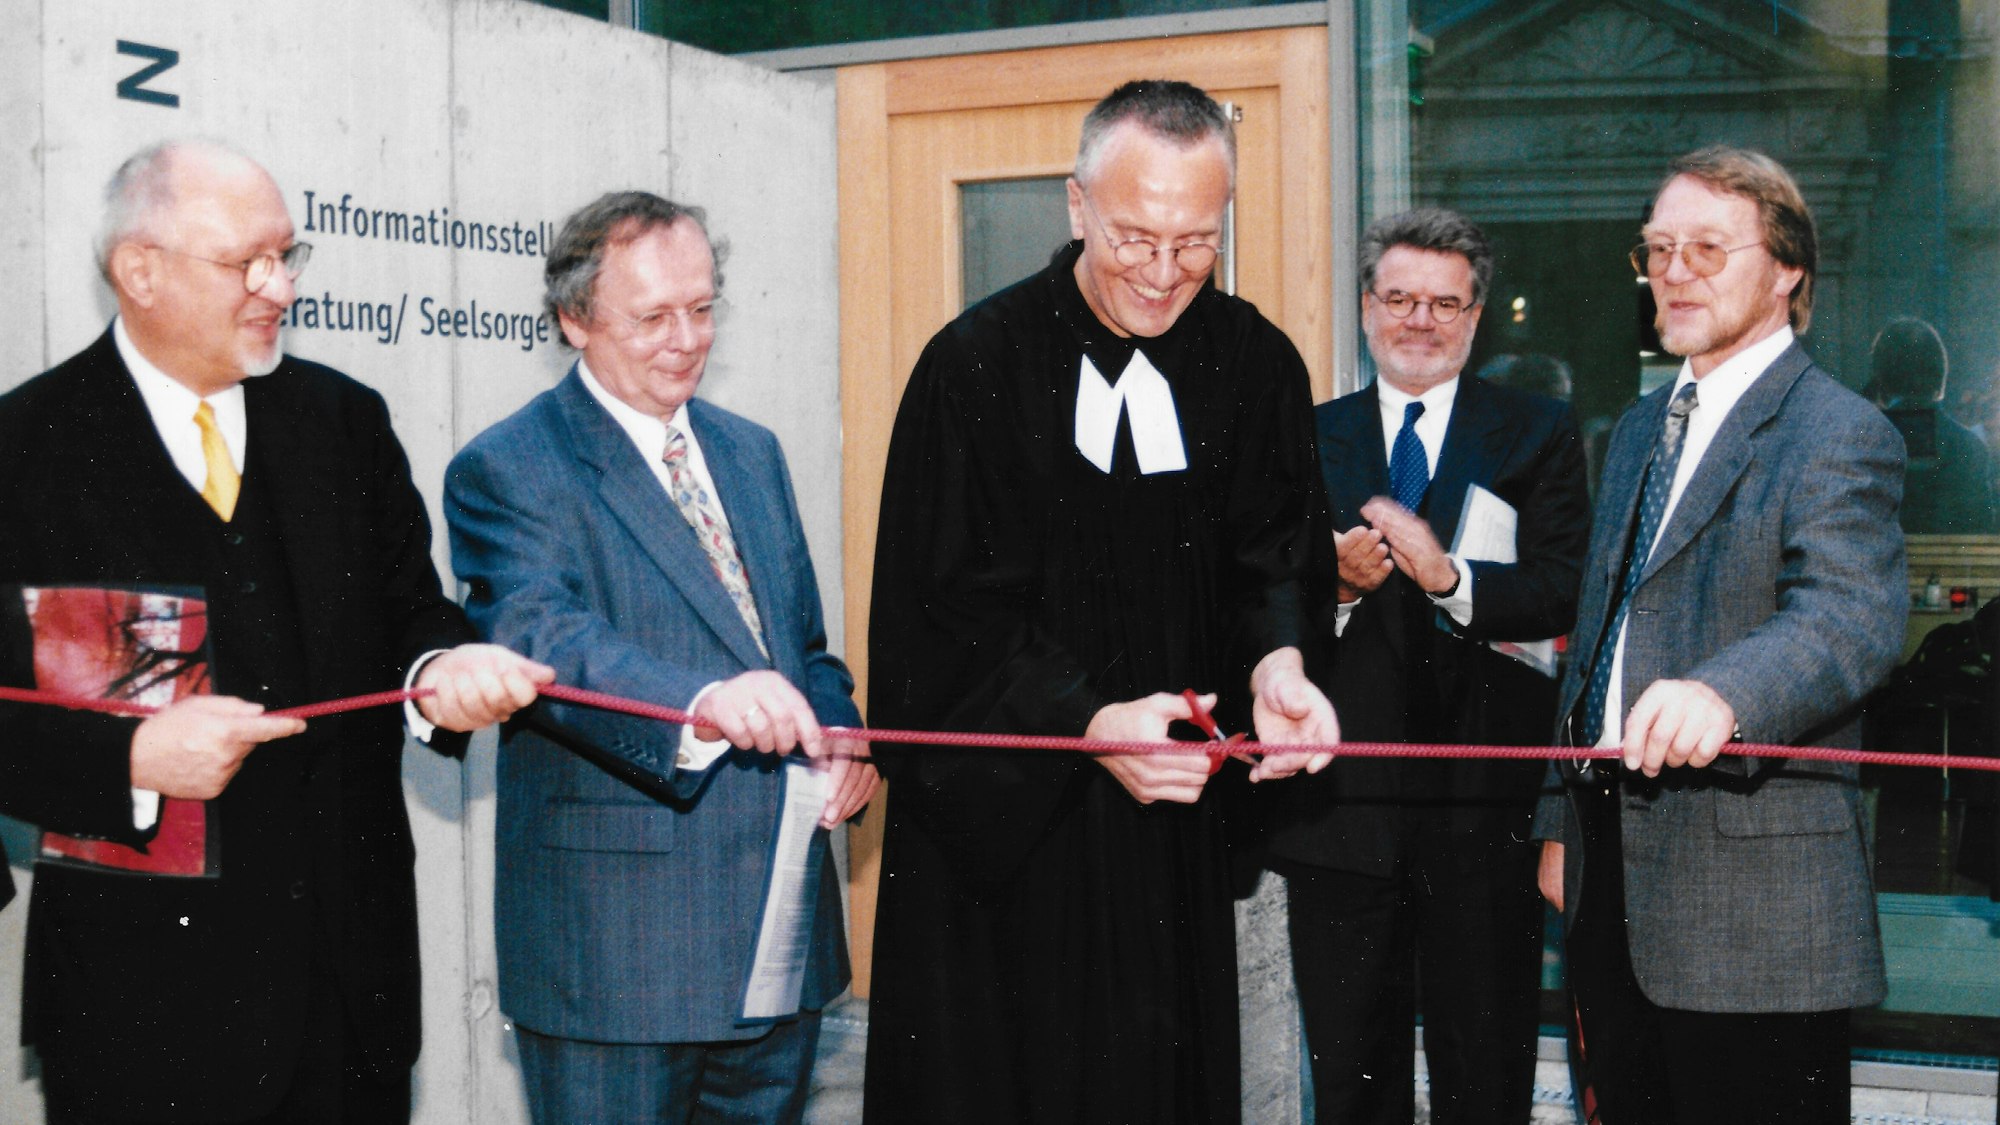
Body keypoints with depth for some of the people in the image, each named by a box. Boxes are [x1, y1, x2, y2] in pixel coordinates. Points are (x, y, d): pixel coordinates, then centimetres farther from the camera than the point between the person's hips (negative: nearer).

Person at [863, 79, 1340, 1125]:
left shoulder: (1255, 362, 1)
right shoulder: (977, 362, -9)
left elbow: (1267, 553, 3)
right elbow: (956, 605, -11)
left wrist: (1275, 663, -20)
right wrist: (1089, 722, -24)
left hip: (1172, 809, 3)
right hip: (1000, 810, -3)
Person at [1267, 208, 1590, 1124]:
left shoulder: (1537, 436, 6)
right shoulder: (1311, 440, 12)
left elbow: (1567, 594, -6)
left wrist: (1452, 576, -20)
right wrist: (1334, 584, -14)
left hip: (1482, 807, -2)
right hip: (1341, 807, 2)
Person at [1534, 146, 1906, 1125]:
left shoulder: (1838, 434, -9)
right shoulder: (1639, 430, 17)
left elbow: (1853, 615, -26)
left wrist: (1723, 691, -45)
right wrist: (1561, 822, 17)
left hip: (1754, 902, -7)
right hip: (1614, 879, 8)